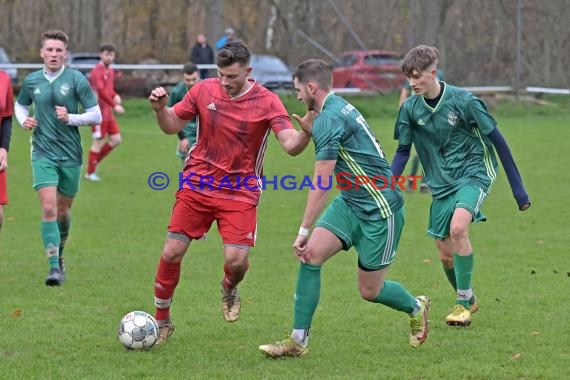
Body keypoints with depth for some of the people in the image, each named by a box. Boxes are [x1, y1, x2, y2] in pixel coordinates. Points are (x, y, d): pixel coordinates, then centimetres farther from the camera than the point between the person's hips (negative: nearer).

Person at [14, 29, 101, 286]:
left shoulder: (76, 79, -4)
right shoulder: (32, 81, 4)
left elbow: (96, 116, -3)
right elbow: (20, 105, 23)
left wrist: (70, 118, -18)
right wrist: (24, 120, 2)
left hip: (71, 154, 0)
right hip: (43, 153, 0)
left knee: (63, 210, 11)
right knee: (48, 208, -14)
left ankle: (59, 257, 36)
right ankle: (54, 267, -16)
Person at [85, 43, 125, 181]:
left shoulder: (110, 71, 13)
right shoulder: (97, 71, -14)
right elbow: (101, 91, -23)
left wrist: (116, 96, 2)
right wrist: (114, 105, -25)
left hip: (108, 112, 9)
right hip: (99, 112, -9)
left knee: (116, 140, 7)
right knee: (99, 142, -4)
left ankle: (94, 162, 20)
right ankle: (90, 173, 7)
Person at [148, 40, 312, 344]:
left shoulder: (266, 102, -11)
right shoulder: (203, 90, -3)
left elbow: (291, 146, -19)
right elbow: (172, 126, 7)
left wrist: (306, 132, -42)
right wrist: (160, 109, -15)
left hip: (240, 191, -2)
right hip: (197, 185, 2)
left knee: (237, 260, -13)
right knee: (172, 253, -3)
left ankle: (229, 290, 26)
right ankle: (161, 321, 17)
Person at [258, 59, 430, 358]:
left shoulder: (328, 119, -21)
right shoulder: (340, 107, 9)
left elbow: (321, 184, -22)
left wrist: (303, 231, -18)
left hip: (378, 210, -9)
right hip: (350, 202, 9)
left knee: (370, 291, 3)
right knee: (311, 254, -9)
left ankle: (416, 308, 35)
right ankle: (298, 341, -6)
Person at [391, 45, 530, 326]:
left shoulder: (463, 100, -16)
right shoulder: (410, 108, -4)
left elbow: (496, 139, -9)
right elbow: (403, 151, 7)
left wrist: (517, 188, -7)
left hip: (473, 173, -5)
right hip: (441, 184, 5)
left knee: (457, 227, -31)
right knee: (446, 256, 4)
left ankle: (463, 302, -17)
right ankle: (468, 300, 34)